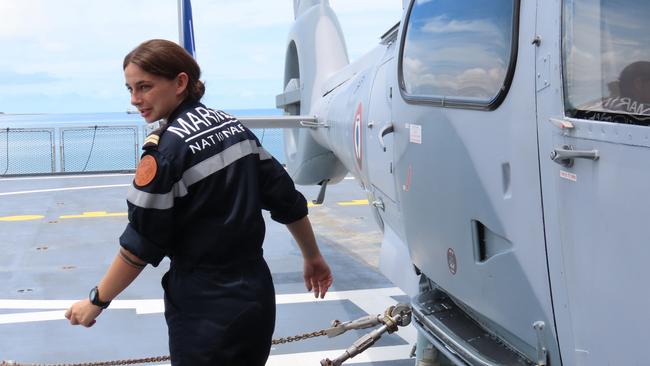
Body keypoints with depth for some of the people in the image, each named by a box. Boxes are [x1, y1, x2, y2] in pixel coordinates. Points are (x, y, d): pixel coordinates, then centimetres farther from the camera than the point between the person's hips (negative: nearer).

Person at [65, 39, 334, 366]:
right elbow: (287, 200, 8)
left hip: (205, 313, -7)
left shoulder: (167, 149, -17)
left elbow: (141, 245, -15)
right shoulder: (234, 126, 3)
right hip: (257, 295, 7)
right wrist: (313, 257, 20)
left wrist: (96, 301, -4)